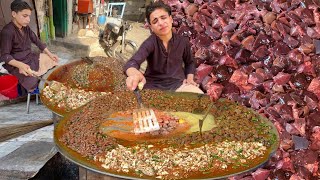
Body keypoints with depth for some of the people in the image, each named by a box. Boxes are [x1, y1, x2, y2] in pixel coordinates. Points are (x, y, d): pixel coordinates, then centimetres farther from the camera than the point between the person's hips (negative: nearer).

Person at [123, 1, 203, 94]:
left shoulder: (183, 41, 2)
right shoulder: (150, 43, -11)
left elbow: (190, 62, 24)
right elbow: (132, 63, -31)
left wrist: (190, 78, 3)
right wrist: (134, 74, -56)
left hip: (177, 83, 3)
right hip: (153, 84, -2)